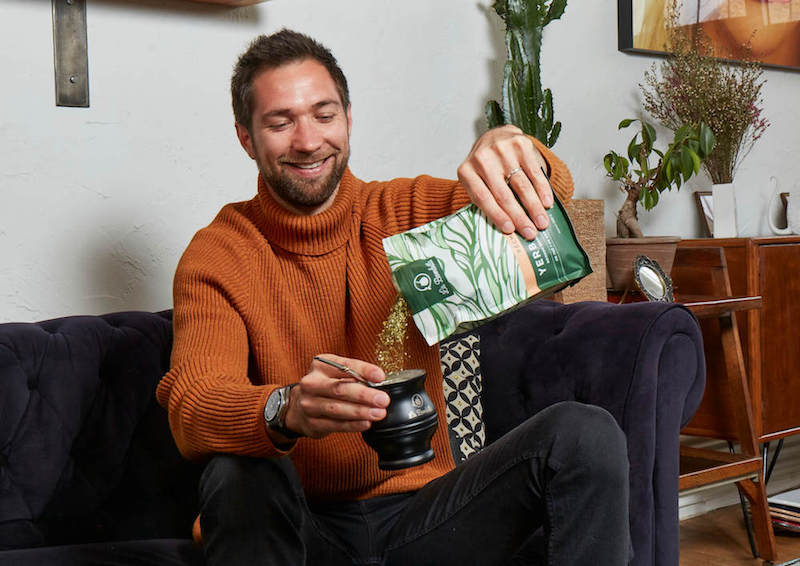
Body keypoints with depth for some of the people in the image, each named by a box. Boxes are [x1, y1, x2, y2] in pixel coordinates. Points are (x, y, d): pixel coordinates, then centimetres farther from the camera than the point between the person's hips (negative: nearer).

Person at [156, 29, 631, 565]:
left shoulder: (406, 210, 3)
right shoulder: (215, 257, -4)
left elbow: (549, 199, -10)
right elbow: (190, 406, -20)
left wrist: (512, 148, -34)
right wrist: (287, 409, -42)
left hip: (420, 507, 2)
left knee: (586, 434, -20)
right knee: (240, 476, -36)